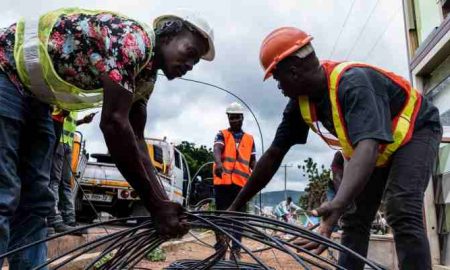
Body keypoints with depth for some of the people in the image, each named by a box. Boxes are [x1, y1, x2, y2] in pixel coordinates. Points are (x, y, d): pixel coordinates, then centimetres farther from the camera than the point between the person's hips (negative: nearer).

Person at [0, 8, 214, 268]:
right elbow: (113, 123, -31)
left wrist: (164, 203, -5)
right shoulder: (132, 37, -24)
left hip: (34, 95, 10)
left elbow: (136, 139, 3)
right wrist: (155, 205, -26)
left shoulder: (146, 76, 4)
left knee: (36, 201, 5)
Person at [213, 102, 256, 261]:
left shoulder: (249, 139, 16)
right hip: (223, 181, -2)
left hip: (241, 183, 2)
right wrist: (218, 163, -33)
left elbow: (252, 161, 16)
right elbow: (217, 150, -11)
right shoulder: (222, 135, 9)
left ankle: (236, 250, 8)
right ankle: (220, 247, 13)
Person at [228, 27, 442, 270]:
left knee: (402, 212, -26)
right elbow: (273, 155, -11)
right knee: (354, 219, 1)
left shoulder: (354, 83, -37)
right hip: (377, 149, 7)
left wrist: (337, 204, -67)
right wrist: (236, 206, -11)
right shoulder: (300, 101, -14)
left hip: (415, 131, -7)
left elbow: (367, 146, -51)